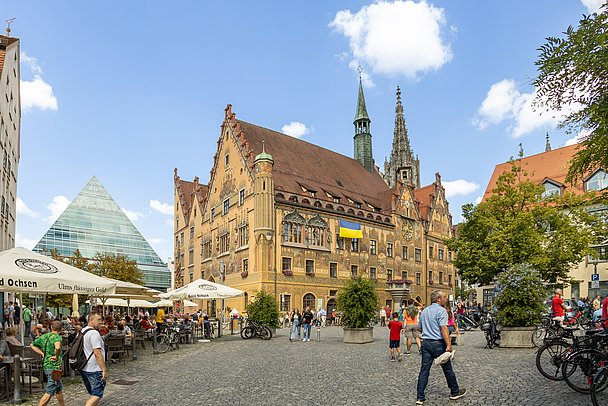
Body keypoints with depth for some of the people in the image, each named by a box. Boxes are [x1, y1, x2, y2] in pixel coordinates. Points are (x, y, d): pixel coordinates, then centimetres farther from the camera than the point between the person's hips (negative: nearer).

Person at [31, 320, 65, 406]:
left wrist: (43, 354, 12)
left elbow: (32, 345, 18)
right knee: (49, 393, -2)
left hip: (46, 365, 9)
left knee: (59, 389, 22)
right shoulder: (57, 337, -16)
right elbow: (57, 348, -37)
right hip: (54, 366, -9)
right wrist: (57, 356, -18)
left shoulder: (44, 336, 8)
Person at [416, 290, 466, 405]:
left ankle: (420, 397, 4)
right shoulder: (441, 310, -10)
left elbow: (419, 328, 18)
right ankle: (455, 392, 28)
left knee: (424, 370, 5)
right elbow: (443, 328, -21)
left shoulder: (424, 311, 13)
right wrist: (449, 345, -22)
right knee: (447, 368, 12)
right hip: (438, 343, -6)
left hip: (425, 342, 6)